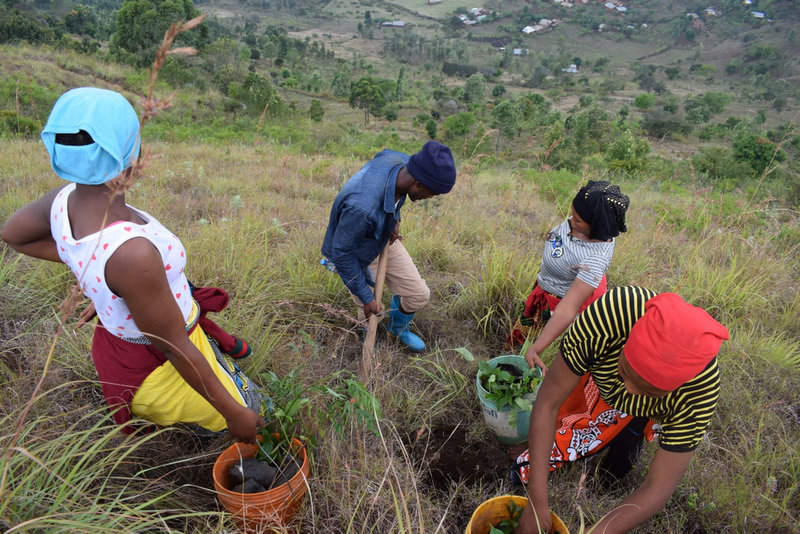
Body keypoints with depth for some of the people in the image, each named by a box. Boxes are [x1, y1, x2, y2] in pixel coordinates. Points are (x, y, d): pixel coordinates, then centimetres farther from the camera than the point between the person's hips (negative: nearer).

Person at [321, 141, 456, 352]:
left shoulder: (402, 161, -24)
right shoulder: (362, 206, -45)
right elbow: (341, 253, -29)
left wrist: (395, 218, -5)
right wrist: (366, 297, -19)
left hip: (386, 240, 7)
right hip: (356, 254, -6)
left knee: (419, 295, 9)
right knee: (371, 314, 6)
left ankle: (398, 328, 41)